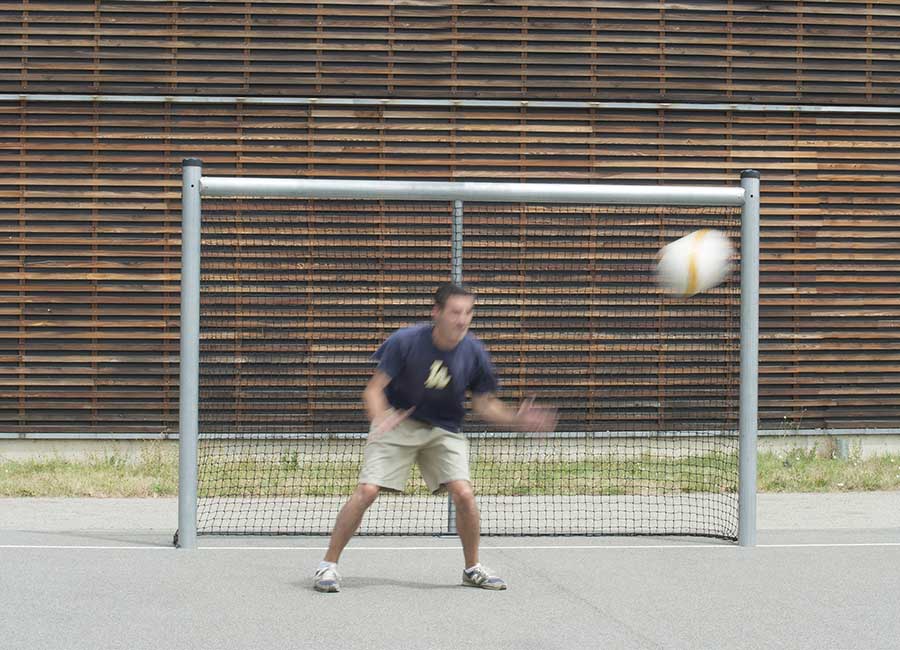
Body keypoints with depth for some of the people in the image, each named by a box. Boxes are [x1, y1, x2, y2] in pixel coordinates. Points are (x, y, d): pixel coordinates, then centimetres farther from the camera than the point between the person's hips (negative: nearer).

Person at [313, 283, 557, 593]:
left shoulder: (474, 353, -12)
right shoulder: (405, 341, -20)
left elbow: (484, 404, -1)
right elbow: (374, 387, -15)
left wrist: (516, 418, -18)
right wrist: (379, 416, -36)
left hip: (444, 430, 2)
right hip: (398, 424, -2)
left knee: (463, 493, -14)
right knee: (366, 491, -14)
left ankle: (472, 568, 8)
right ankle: (328, 564, 0)